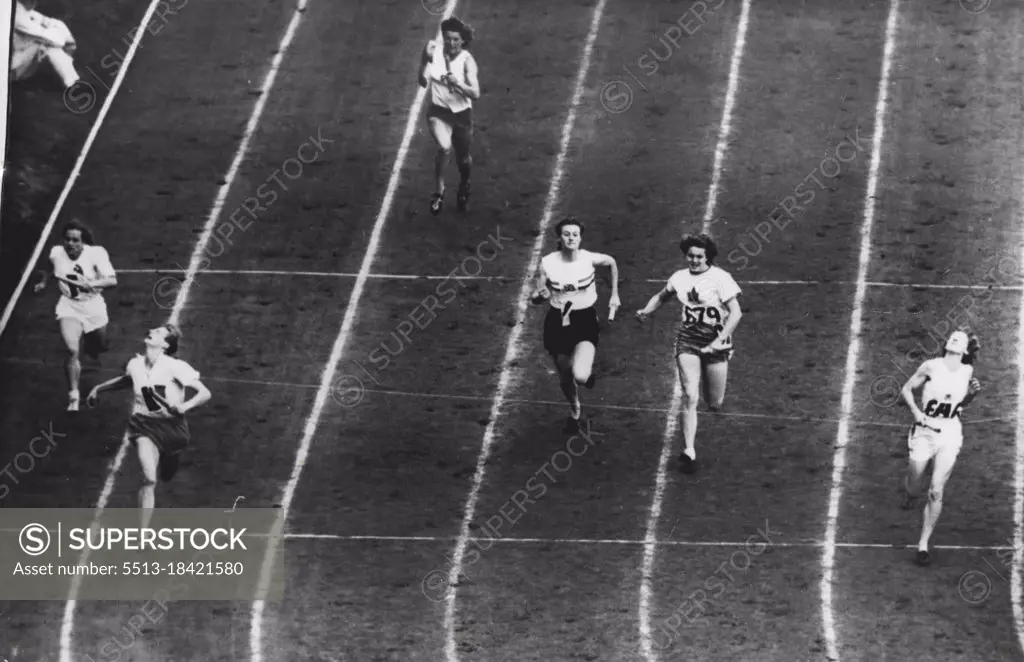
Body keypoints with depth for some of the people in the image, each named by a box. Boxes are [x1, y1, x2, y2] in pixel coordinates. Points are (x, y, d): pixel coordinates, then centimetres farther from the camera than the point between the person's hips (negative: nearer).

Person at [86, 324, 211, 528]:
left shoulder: (174, 367, -18)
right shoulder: (135, 364, -4)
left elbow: (205, 393, -19)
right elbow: (126, 380, 22)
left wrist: (184, 407, -35)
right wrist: (99, 388, 22)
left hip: (171, 425, 0)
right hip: (144, 425, 0)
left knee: (166, 475, 19)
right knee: (149, 478, -20)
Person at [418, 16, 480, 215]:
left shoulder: (467, 60, -16)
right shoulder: (435, 51, -12)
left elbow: (475, 94, -21)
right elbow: (423, 82, -8)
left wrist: (457, 84, -36)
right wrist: (425, 61, -24)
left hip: (461, 113, 0)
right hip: (438, 111, 0)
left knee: (463, 159, 17)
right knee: (444, 147, -28)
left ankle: (464, 185, 52)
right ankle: (439, 191, -7)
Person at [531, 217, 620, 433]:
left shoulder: (590, 259, -13)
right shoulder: (548, 263, -11)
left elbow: (611, 263, 11)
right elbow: (535, 298, -2)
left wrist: (614, 295, 11)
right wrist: (540, 296, -26)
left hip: (585, 321, -2)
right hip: (558, 323, 2)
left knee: (580, 375, -22)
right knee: (565, 377, 15)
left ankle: (588, 372, 18)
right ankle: (575, 412, 47)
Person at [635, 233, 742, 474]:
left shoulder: (720, 278, -10)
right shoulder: (680, 278, 4)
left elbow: (735, 312, -13)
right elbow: (662, 296, 23)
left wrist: (719, 341, -22)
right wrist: (646, 311, 3)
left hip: (715, 341, -2)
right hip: (687, 341, 2)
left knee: (714, 405, 5)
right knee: (690, 397, -13)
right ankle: (689, 452, -10)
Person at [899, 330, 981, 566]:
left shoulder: (967, 372, 3)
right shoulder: (931, 367, -6)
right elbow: (907, 389, 3)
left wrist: (971, 393, -4)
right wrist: (916, 411, -12)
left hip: (950, 434, 1)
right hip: (924, 431, -1)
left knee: (936, 493, -5)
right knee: (913, 489, 5)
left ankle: (924, 544, 5)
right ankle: (908, 490, 44)